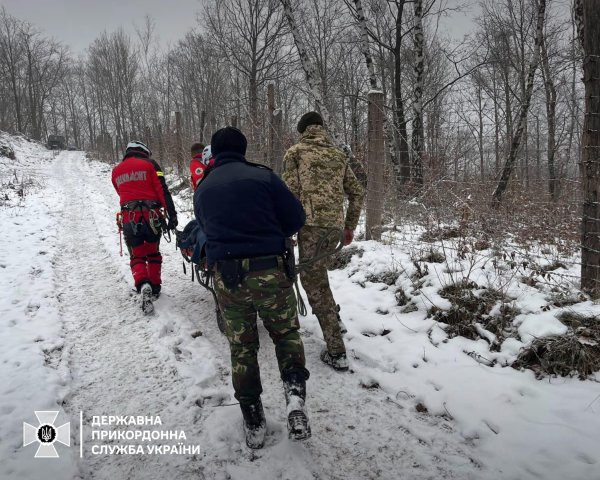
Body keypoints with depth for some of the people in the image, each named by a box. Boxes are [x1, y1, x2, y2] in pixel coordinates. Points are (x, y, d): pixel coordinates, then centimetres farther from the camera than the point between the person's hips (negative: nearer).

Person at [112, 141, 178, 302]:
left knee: (137, 256, 9)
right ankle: (155, 287, 20)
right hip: (151, 215, -2)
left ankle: (143, 284, -16)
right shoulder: (150, 164, 2)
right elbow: (163, 191, -7)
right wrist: (172, 215, -9)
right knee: (153, 252, 17)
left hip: (129, 217, 2)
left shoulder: (116, 171, 15)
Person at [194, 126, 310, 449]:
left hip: (226, 276, 3)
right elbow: (296, 218, 0)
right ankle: (295, 400, -4)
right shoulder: (262, 176, -1)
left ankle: (253, 422, 21)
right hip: (270, 271, -2)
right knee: (286, 333, 16)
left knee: (241, 346, 15)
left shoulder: (202, 189, 12)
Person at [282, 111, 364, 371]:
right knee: (315, 274, 28)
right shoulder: (338, 155, 21)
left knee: (315, 282, -3)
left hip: (311, 222, -5)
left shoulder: (295, 152, 8)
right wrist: (350, 227, 26)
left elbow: (291, 193, -4)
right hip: (335, 224, 6)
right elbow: (357, 193, 19)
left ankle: (336, 351, -4)